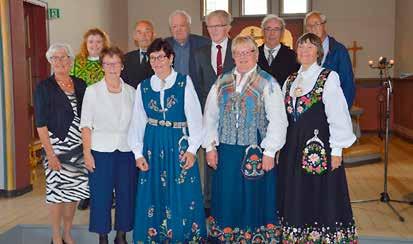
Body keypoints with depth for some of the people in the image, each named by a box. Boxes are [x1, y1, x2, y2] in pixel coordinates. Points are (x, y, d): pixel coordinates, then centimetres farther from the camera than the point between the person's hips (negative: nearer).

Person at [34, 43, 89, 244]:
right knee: (56, 190, 2)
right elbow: (41, 124, -7)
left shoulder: (80, 85, 8)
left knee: (74, 190, 9)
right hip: (56, 147, -4)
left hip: (79, 147, 4)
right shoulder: (44, 87, -4)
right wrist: (50, 154, -13)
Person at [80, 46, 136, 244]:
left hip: (126, 150, 2)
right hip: (101, 150, -2)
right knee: (101, 196, 2)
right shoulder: (92, 91, 0)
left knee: (126, 194, 6)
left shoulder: (130, 91, 7)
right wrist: (87, 152, -8)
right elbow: (86, 124, -2)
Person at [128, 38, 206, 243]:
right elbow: (137, 122, 7)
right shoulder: (143, 87, 7)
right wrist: (138, 153, 1)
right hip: (153, 146, 3)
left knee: (181, 194, 2)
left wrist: (192, 149, -10)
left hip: (179, 145, -2)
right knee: (154, 193, 8)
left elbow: (194, 117, -4)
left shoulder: (184, 83, -1)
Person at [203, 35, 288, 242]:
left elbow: (278, 120, -7)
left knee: (255, 200, 5)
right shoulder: (222, 82, 10)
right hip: (225, 152, 3)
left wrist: (269, 152, -12)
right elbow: (210, 116, 10)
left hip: (255, 153, -3)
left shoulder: (267, 83, -2)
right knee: (227, 199, 9)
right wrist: (210, 147, 4)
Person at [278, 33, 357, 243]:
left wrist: (336, 149, -12)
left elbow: (338, 115, -8)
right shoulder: (290, 81, 13)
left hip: (319, 146, -5)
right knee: (295, 197, 11)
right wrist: (281, 145, 11)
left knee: (321, 198, 1)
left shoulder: (328, 78, -4)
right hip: (292, 147, 5)